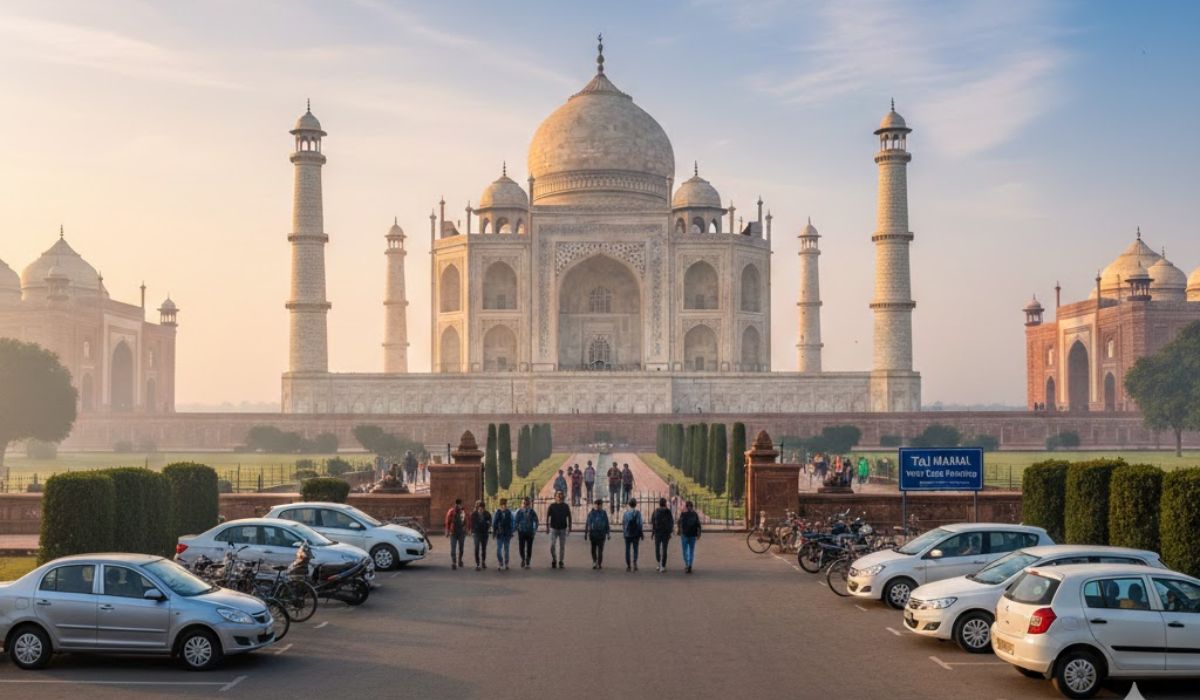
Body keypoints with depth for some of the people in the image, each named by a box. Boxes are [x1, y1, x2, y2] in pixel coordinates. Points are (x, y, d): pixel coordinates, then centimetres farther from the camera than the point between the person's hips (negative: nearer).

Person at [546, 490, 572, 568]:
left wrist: (569, 527, 4)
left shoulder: (566, 506, 3)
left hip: (563, 529, 1)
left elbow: (569, 517, 8)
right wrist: (547, 526, -7)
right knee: (552, 545, -9)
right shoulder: (552, 506, 0)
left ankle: (561, 562, 12)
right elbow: (547, 517, 0)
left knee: (562, 546, 4)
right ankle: (553, 561, 8)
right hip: (553, 529, -1)